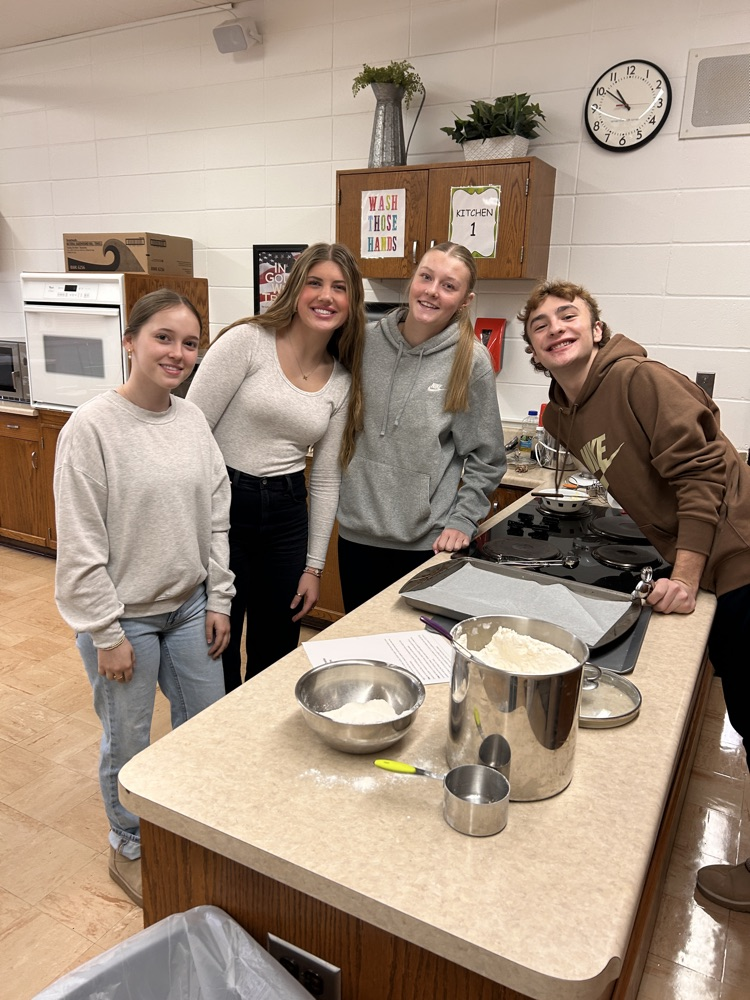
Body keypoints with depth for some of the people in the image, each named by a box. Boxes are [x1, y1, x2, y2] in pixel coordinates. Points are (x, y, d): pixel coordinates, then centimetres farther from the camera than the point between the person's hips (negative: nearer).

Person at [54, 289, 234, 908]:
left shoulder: (193, 419, -1)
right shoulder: (91, 428, -17)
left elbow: (216, 518, 5)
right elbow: (81, 545, -16)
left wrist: (219, 600, 5)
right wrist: (107, 633, -14)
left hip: (189, 607, 6)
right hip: (124, 616, -5)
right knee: (128, 743, 13)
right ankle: (129, 848, 41)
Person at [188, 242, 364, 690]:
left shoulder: (342, 381, 5)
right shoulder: (247, 341, -10)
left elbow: (325, 478, 8)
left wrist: (314, 566, 8)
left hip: (286, 514, 5)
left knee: (277, 652, 16)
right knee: (217, 652, 8)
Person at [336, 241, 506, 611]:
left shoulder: (471, 361, -9)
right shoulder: (367, 340, -1)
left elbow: (486, 459, -2)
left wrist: (461, 522, -8)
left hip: (426, 542, -3)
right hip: (356, 532, 3)